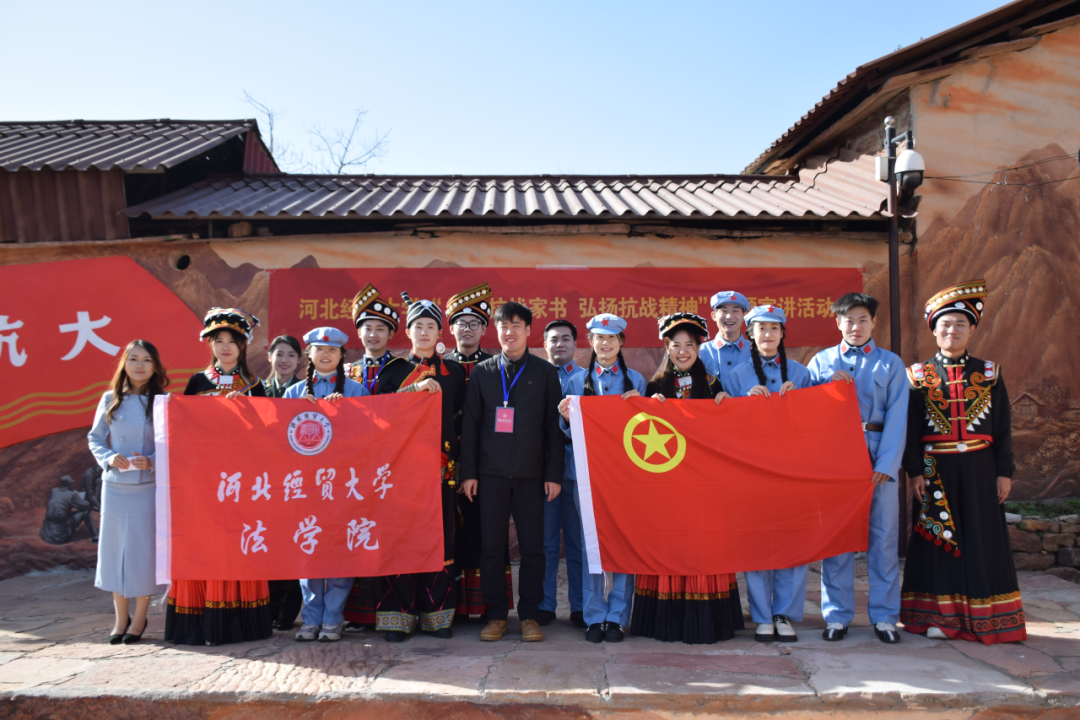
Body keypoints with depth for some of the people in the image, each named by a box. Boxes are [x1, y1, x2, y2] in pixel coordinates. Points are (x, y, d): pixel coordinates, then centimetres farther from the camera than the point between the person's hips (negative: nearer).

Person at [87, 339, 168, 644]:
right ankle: (120, 617, 21)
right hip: (115, 485, 2)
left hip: (149, 485, -2)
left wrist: (152, 461, -17)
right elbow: (95, 438, 10)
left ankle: (140, 617, 17)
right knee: (114, 548, 7)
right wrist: (109, 458, -9)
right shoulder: (110, 400, 4)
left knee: (144, 549, 2)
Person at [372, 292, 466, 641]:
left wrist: (452, 448, -1)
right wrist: (416, 388, -11)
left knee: (440, 537, 0)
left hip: (439, 467, 1)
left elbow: (461, 417, 12)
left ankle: (438, 614, 9)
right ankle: (398, 615, 5)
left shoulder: (453, 372, 12)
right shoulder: (395, 371, 11)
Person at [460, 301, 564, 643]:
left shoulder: (545, 372, 6)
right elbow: (470, 424, 8)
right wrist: (469, 471, 1)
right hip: (491, 473, 1)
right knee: (491, 547, 3)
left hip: (531, 474, -1)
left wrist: (554, 473, -2)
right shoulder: (482, 372, 9)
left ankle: (529, 615, 14)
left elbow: (554, 426, 4)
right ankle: (496, 615, 15)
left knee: (532, 547, 2)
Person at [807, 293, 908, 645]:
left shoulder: (890, 363, 11)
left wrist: (885, 464, -8)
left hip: (879, 457, 0)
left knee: (883, 535, 1)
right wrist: (829, 385, -11)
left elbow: (896, 417, 3)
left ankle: (885, 616, 12)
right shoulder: (822, 361, 13)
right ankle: (837, 615, 11)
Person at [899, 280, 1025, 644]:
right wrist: (915, 471, -7)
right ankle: (940, 615, 12)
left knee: (983, 539, 6)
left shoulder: (988, 373, 6)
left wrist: (1004, 471, 0)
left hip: (979, 470, 1)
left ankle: (984, 618, 16)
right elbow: (910, 427, 0)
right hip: (936, 470, -1)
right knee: (938, 538, 3)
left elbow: (1003, 427, 6)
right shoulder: (919, 376, 2)